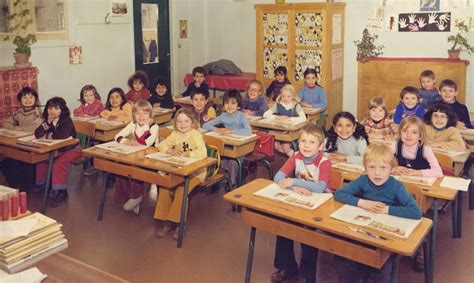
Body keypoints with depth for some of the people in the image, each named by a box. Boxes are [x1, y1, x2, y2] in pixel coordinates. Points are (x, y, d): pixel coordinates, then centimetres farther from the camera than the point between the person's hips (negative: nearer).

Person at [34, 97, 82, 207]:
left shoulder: (66, 120, -21)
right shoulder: (48, 120, 0)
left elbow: (62, 136, -38)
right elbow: (37, 134, -10)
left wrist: (47, 136, -20)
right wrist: (48, 122, -23)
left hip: (72, 149, -8)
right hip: (57, 149, 8)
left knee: (58, 164, -27)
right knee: (41, 160, -2)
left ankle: (62, 192, -20)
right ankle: (41, 184, 21)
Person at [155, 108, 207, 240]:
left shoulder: (196, 135, -12)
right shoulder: (175, 134, 6)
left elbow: (203, 153, -25)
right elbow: (161, 145, 3)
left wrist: (185, 153, -28)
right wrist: (171, 151, -16)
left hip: (194, 172, -5)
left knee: (181, 191, -27)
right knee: (164, 188, -16)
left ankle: (174, 222, -10)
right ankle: (163, 219, -2)